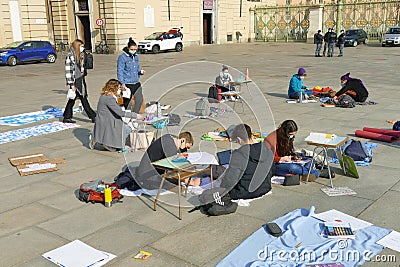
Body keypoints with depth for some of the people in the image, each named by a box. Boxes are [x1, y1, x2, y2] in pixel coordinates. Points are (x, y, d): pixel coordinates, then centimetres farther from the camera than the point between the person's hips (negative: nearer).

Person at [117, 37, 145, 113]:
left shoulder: (136, 56, 11)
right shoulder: (122, 57, -10)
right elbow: (120, 71, -12)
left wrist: (140, 71, 0)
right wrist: (122, 84, -19)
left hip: (136, 83, 6)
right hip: (127, 84, -6)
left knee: (139, 100, 4)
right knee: (126, 102, 1)